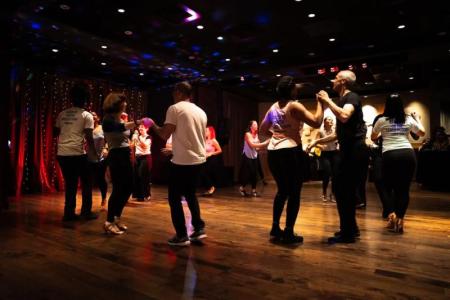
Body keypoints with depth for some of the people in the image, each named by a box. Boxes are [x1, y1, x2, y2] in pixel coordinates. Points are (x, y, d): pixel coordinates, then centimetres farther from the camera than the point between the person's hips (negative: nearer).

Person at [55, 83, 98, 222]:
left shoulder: (62, 114, 13)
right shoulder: (86, 115, -3)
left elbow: (56, 132, 18)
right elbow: (89, 137, -9)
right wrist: (94, 154, 0)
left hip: (62, 153, 5)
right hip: (78, 153, -5)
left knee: (70, 183, 14)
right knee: (86, 182, 9)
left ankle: (69, 213, 16)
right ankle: (86, 212, 10)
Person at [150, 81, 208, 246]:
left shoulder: (175, 109, -7)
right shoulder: (201, 112, 11)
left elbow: (165, 135, -10)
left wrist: (154, 126, 11)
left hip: (182, 160, -7)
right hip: (198, 159, 7)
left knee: (175, 198, 6)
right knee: (190, 194, 22)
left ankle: (182, 236, 9)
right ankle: (199, 229, 21)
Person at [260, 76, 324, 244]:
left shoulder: (273, 107, 13)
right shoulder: (294, 106, -7)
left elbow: (262, 130, 21)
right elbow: (316, 122, -15)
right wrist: (321, 103, -4)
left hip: (273, 152, 7)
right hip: (291, 152, -7)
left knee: (282, 190, 19)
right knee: (294, 193, 3)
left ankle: (275, 229, 22)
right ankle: (289, 233, 6)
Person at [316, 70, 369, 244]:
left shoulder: (351, 97, -8)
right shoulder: (343, 100, 20)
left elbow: (344, 116, -31)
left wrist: (328, 101, -20)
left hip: (355, 150, -10)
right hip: (349, 150, 10)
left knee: (343, 191, -6)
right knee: (347, 190, 14)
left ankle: (347, 232, 3)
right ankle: (350, 229, 25)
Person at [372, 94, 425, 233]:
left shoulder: (382, 120, 6)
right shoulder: (409, 119, 12)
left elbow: (373, 137, 20)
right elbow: (422, 133, 26)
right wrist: (417, 118, 39)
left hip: (390, 155, -2)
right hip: (408, 154, 2)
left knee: (389, 186, 14)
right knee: (404, 189, 8)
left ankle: (392, 214, -4)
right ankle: (400, 219, 3)